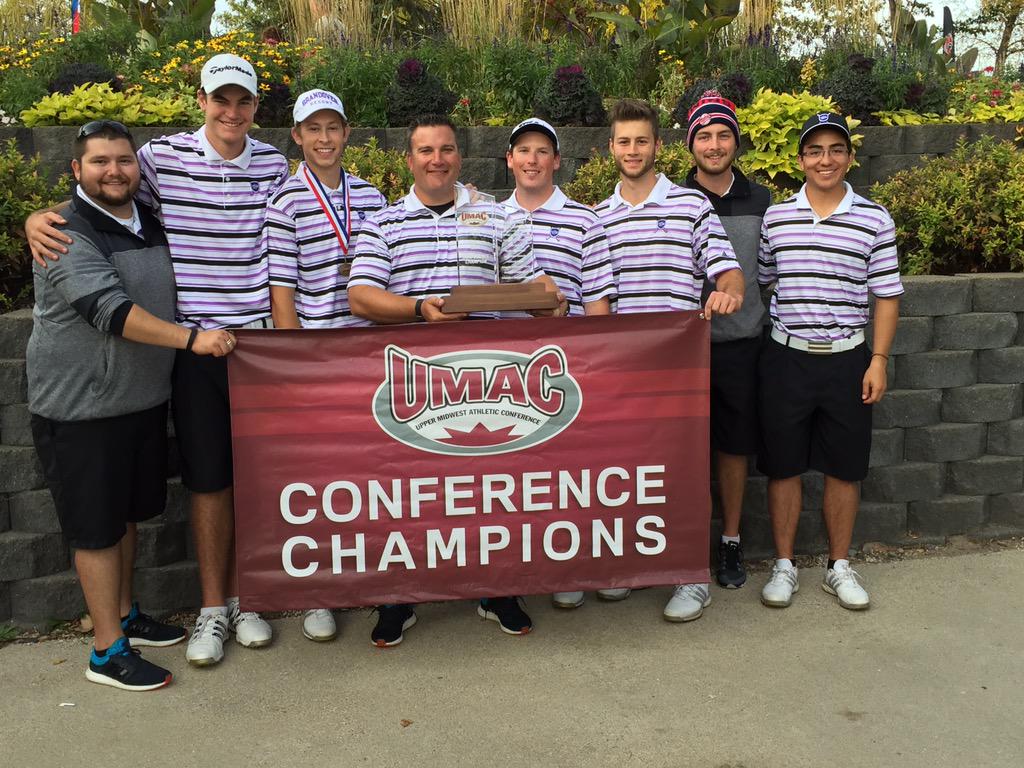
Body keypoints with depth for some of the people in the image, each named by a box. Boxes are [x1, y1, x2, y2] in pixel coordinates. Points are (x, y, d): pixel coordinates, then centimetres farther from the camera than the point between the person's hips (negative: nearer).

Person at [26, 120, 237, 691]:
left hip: (144, 398, 8)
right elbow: (108, 309, -28)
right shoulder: (68, 234, -15)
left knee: (127, 514, 19)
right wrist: (191, 339, -33)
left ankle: (124, 613, 37)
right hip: (82, 408, -7)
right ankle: (108, 651, 14)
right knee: (97, 527, 2)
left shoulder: (150, 223, 10)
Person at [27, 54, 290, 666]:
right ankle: (212, 609, 21)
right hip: (193, 341, -1)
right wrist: (40, 218, -15)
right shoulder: (162, 157, -2)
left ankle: (242, 598, 25)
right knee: (208, 477, 5)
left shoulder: (272, 165, 4)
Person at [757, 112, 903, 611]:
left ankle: (839, 567, 25)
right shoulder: (775, 217, 2)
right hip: (787, 358, 0)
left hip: (848, 359, 0)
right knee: (783, 466, 6)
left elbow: (887, 296, 2)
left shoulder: (874, 220, 0)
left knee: (844, 469, 9)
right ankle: (784, 566, 21)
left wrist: (878, 361, -4)